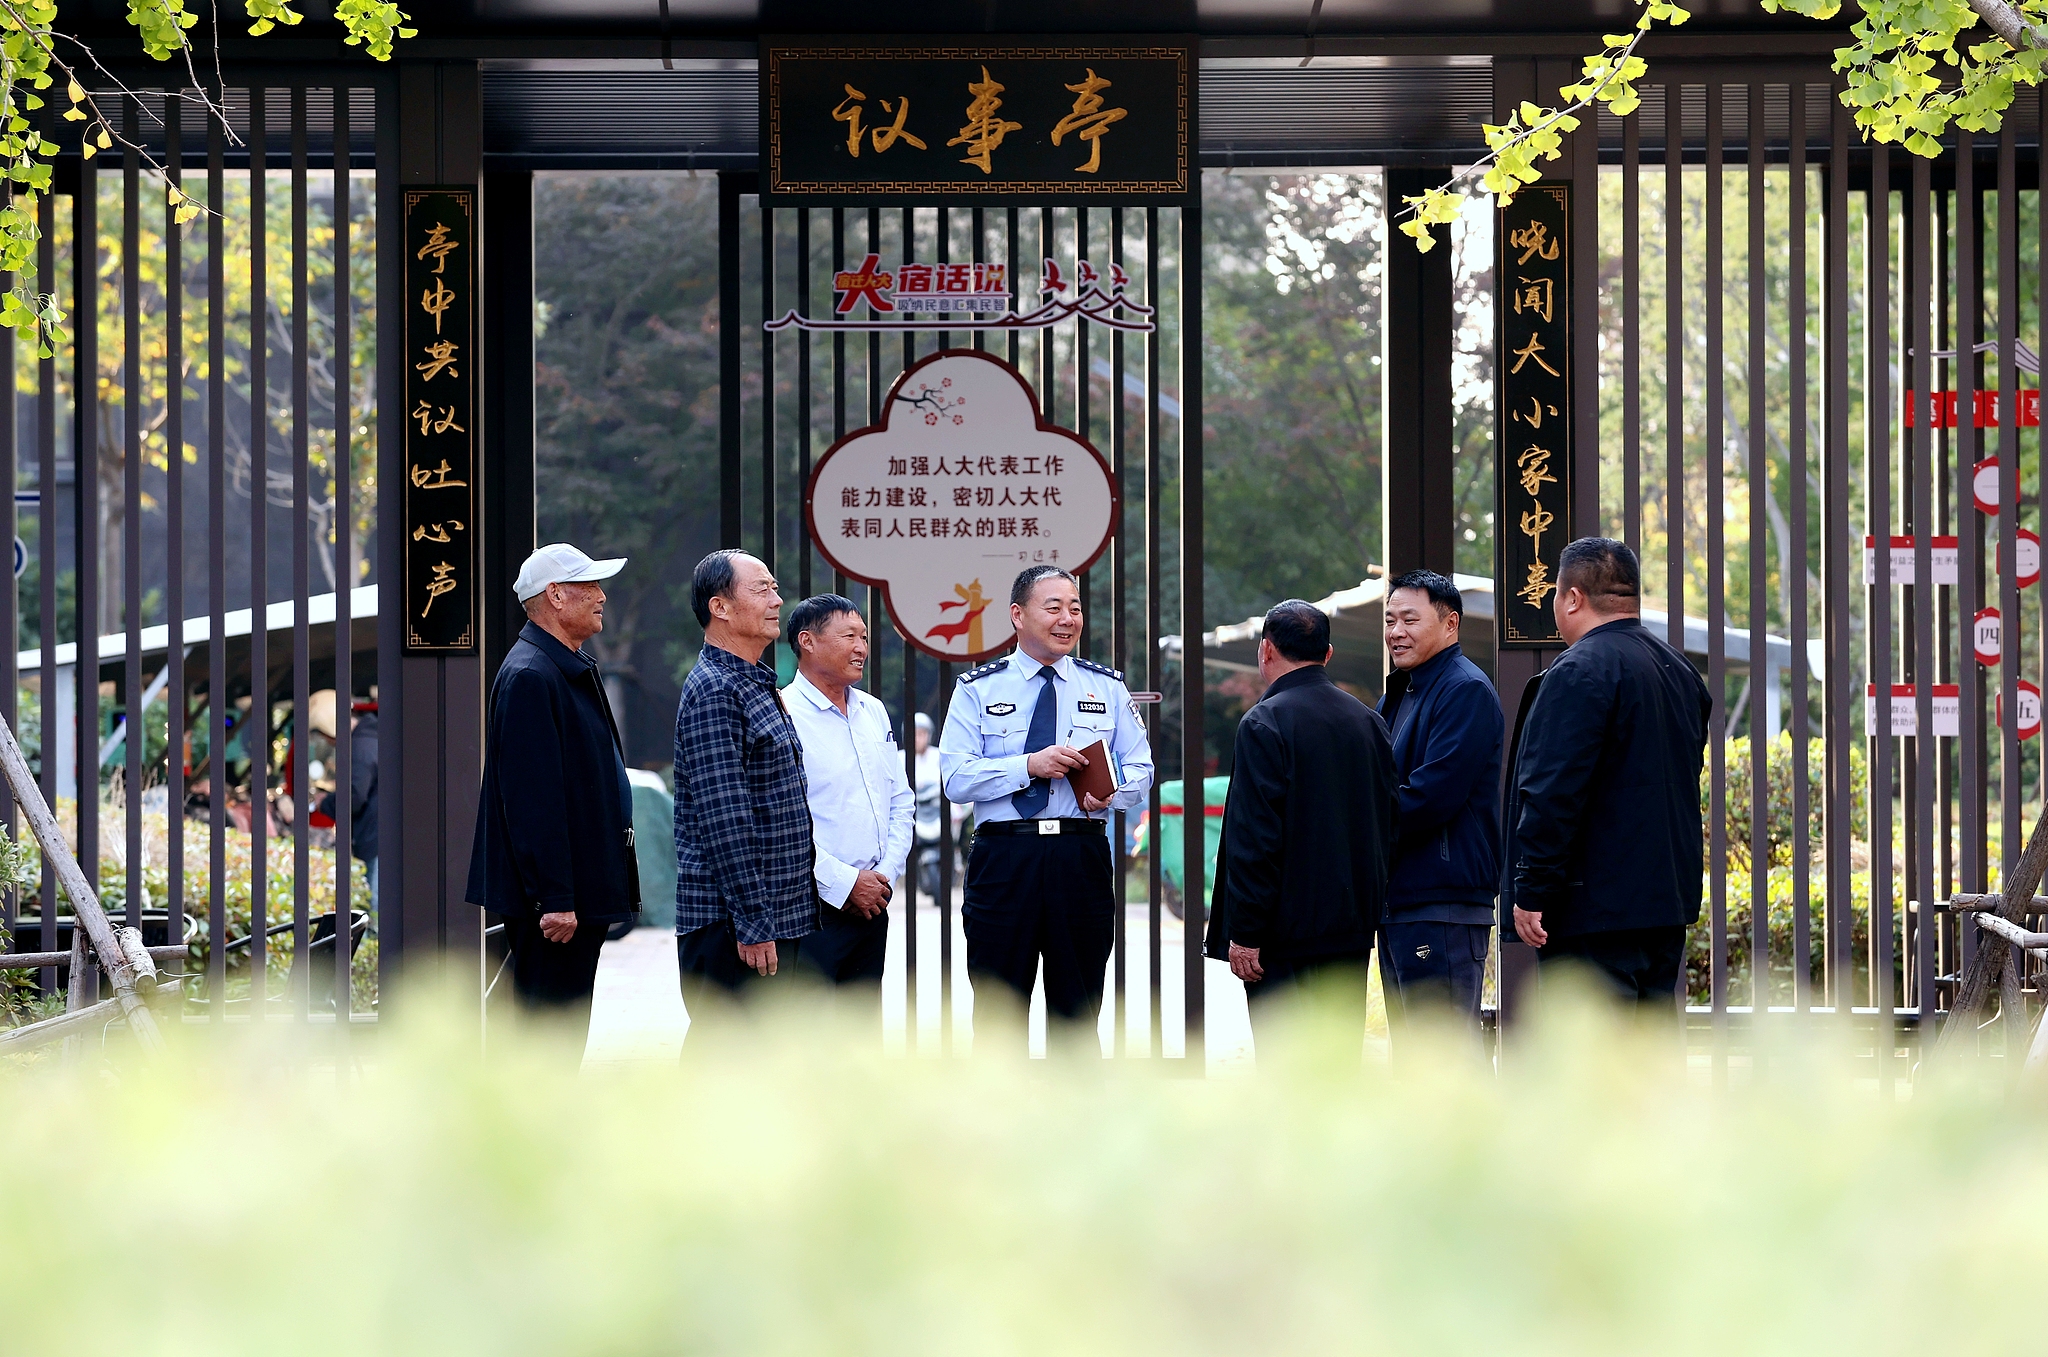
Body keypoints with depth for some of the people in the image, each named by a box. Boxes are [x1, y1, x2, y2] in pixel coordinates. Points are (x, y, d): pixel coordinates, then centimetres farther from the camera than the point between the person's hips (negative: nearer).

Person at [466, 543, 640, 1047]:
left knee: (565, 1037, 13)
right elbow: (532, 798, -22)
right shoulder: (529, 675, -16)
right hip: (554, 898, -10)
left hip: (580, 892, 10)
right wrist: (554, 900, -24)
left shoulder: (577, 670, 17)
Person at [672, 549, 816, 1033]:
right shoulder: (714, 689, -14)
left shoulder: (757, 685, 18)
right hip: (730, 920, -10)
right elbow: (723, 820, -21)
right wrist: (752, 924, -23)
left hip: (776, 917, 10)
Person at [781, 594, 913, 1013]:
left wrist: (886, 873, 4)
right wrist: (844, 883, -15)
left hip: (870, 900, 8)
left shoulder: (874, 712, 15)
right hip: (813, 904, -8)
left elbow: (900, 801, 20)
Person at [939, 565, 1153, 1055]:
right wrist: (1030, 765, -17)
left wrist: (1108, 793, -13)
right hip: (1002, 860, -2)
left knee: (1077, 1012, 6)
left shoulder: (1107, 687, 12)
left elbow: (1140, 770, 9)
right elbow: (956, 777, -5)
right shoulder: (978, 690, 5)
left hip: (1082, 860, 2)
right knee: (999, 1010, 1)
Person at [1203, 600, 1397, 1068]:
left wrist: (1245, 933, -14)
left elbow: (1254, 838, -17)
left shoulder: (1264, 723, -13)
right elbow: (1388, 825, 14)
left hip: (1287, 932, -7)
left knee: (1285, 1063, -6)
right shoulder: (1369, 722, 9)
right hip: (1354, 926, 7)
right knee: (1341, 1059, 12)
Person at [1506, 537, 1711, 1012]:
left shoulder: (1580, 671, -14)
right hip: (1670, 898, 10)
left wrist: (1530, 891, -17)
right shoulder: (1679, 670, 16)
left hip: (1594, 906, -10)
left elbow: (1553, 794, -20)